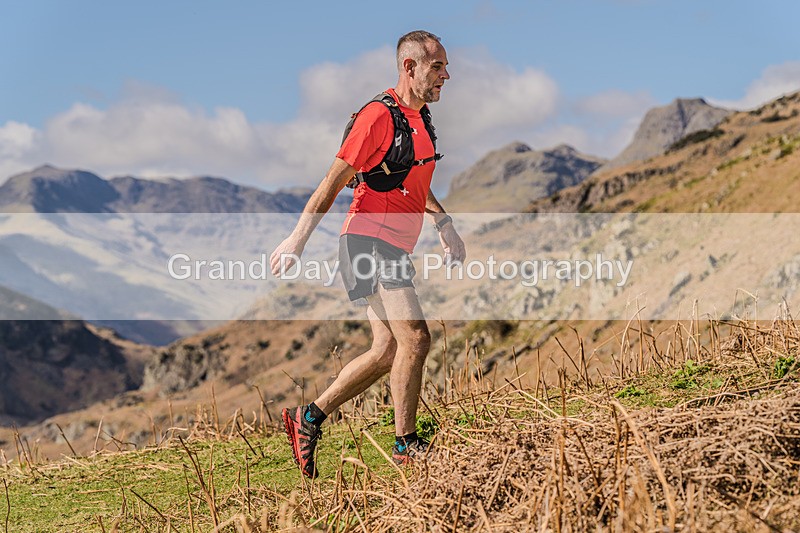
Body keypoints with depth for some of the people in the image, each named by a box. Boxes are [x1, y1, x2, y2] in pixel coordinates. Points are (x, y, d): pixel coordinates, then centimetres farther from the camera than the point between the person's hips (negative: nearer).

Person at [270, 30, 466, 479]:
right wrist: (297, 240, -13)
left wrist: (445, 224, 23)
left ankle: (309, 418, 18)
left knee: (388, 350, 8)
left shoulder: (422, 119, 16)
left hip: (394, 250, 10)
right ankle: (406, 444, -3)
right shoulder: (379, 116, -13)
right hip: (370, 240, -10)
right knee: (414, 337, -15)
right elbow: (334, 181, -12)